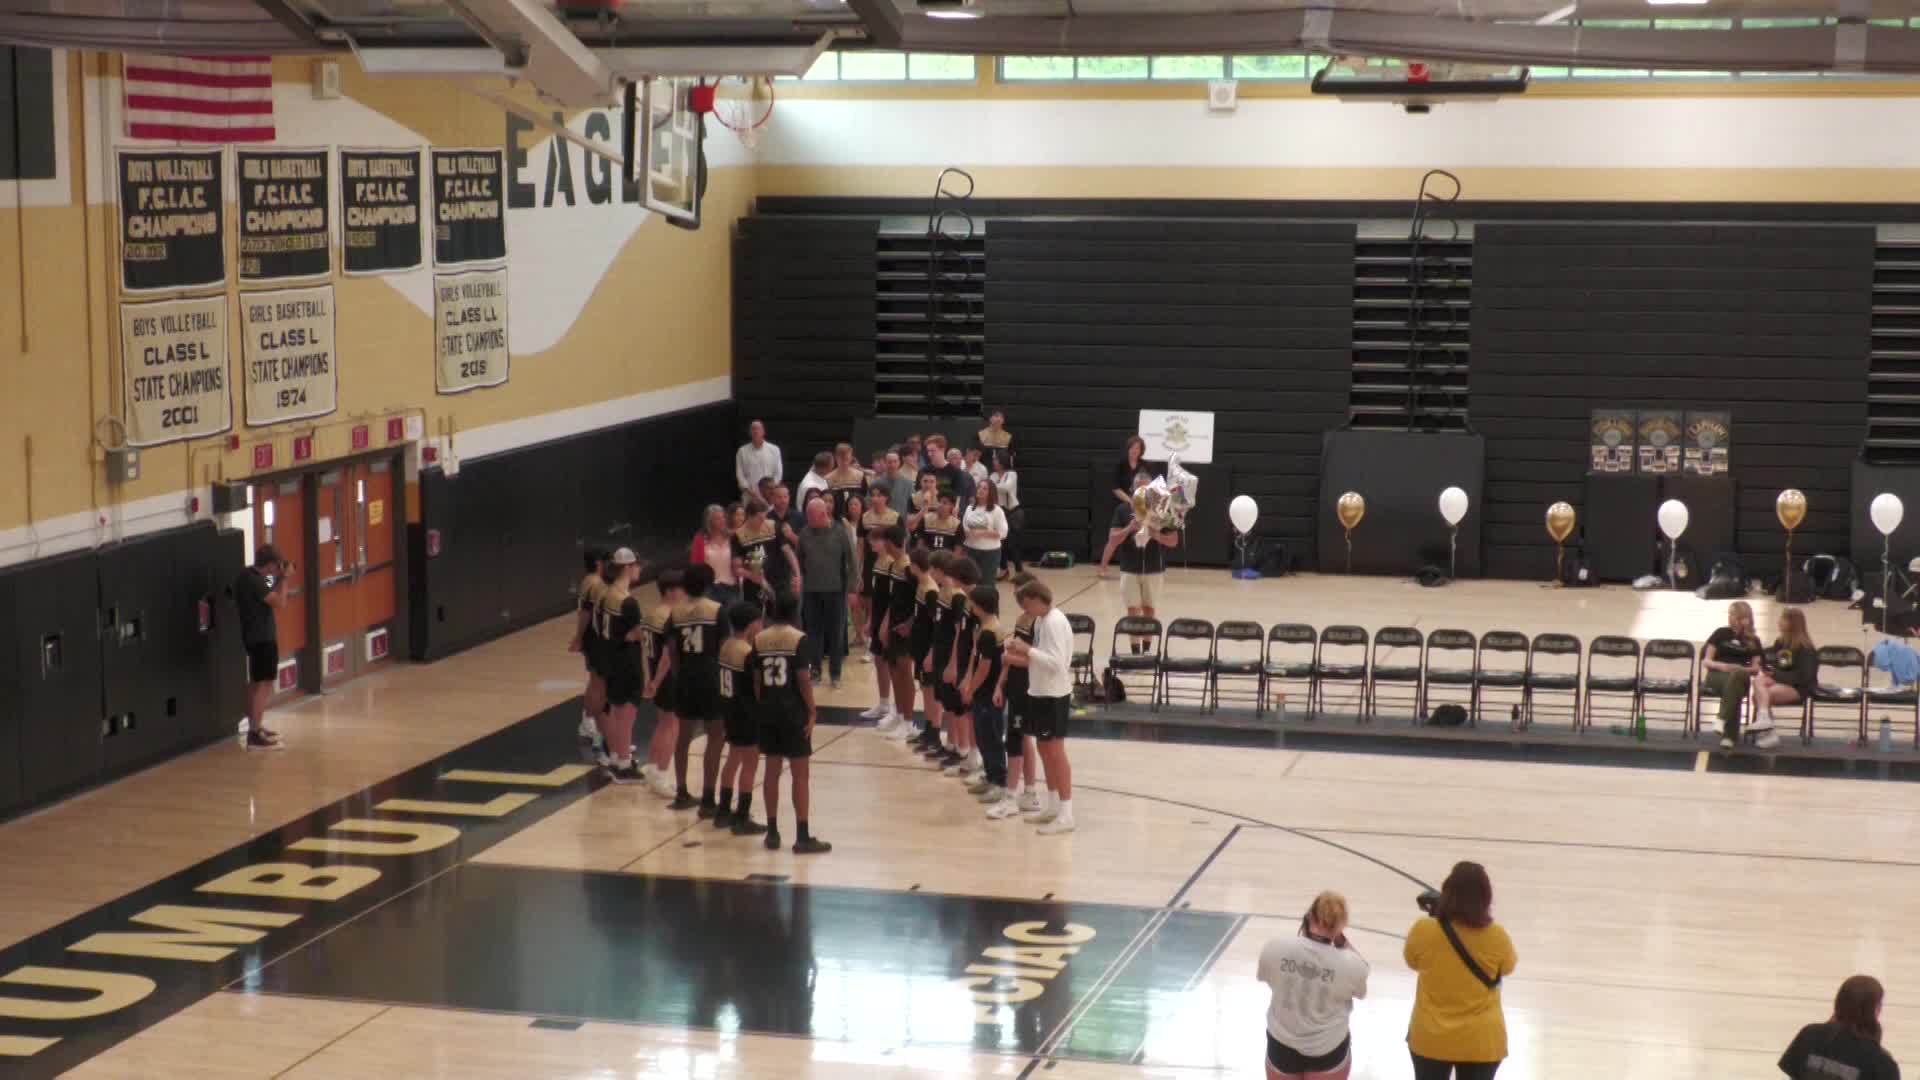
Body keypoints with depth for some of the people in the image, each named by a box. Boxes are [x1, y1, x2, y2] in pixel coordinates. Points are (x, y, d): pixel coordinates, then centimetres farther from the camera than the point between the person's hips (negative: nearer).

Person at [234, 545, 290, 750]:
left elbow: (269, 597, 17)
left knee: (256, 683, 20)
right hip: (262, 638, -11)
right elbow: (278, 602, -22)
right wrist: (284, 579, -12)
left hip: (254, 637, 11)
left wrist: (279, 579, 8)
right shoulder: (254, 581, -22)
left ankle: (255, 727, 32)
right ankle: (255, 736, -15)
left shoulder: (248, 576, 8)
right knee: (264, 684, -11)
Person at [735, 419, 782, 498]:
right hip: (749, 495, 0)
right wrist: (748, 490, -7)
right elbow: (739, 474, 5)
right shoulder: (743, 451, 6)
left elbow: (778, 472, 8)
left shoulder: (774, 449, 7)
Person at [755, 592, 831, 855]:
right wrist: (812, 712, -7)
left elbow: (756, 679, 4)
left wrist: (762, 705, 11)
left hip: (768, 711, 5)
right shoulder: (800, 639, -10)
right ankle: (803, 837, 1)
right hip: (794, 712, -5)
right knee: (800, 774, 1)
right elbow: (804, 679, -13)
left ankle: (772, 833, 15)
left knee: (772, 770, 12)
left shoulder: (759, 639, 4)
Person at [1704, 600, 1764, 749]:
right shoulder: (1721, 633, 14)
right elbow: (1706, 661, 9)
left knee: (1736, 676, -40)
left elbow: (1756, 668, 9)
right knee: (1733, 685, -38)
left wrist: (1741, 669, -13)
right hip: (1716, 676, 0)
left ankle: (1723, 720, -46)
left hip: (1741, 676, 0)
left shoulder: (1753, 641, 15)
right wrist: (1720, 665, -14)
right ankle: (1730, 734, -45)